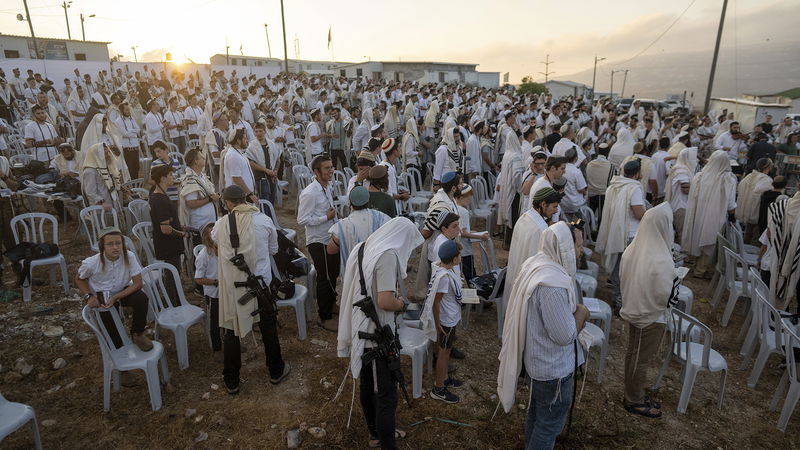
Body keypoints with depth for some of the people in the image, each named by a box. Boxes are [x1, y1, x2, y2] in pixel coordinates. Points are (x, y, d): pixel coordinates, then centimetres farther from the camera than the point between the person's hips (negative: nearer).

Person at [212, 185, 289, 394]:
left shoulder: (221, 224, -9)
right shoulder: (264, 220, -9)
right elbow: (273, 249, 3)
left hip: (232, 286, 0)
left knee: (232, 331, 15)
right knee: (268, 328, 18)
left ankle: (231, 381, 28)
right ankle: (276, 371, 35)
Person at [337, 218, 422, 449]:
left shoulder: (362, 247, 6)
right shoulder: (388, 255, -22)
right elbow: (385, 302, -29)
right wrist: (400, 304, -9)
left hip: (359, 329, 9)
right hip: (378, 334, -9)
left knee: (367, 385, 22)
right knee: (386, 394, 4)